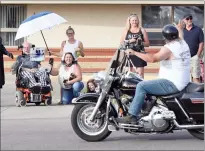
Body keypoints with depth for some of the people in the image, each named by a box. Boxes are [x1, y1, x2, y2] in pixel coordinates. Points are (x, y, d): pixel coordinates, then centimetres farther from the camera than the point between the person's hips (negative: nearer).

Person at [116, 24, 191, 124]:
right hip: (183, 82, 10)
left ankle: (132, 116, -19)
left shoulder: (168, 48, -18)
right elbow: (180, 36, 32)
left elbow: (153, 58, -30)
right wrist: (179, 28, 51)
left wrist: (134, 53, -25)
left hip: (173, 84, -10)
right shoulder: (183, 43, 8)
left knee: (141, 86, -15)